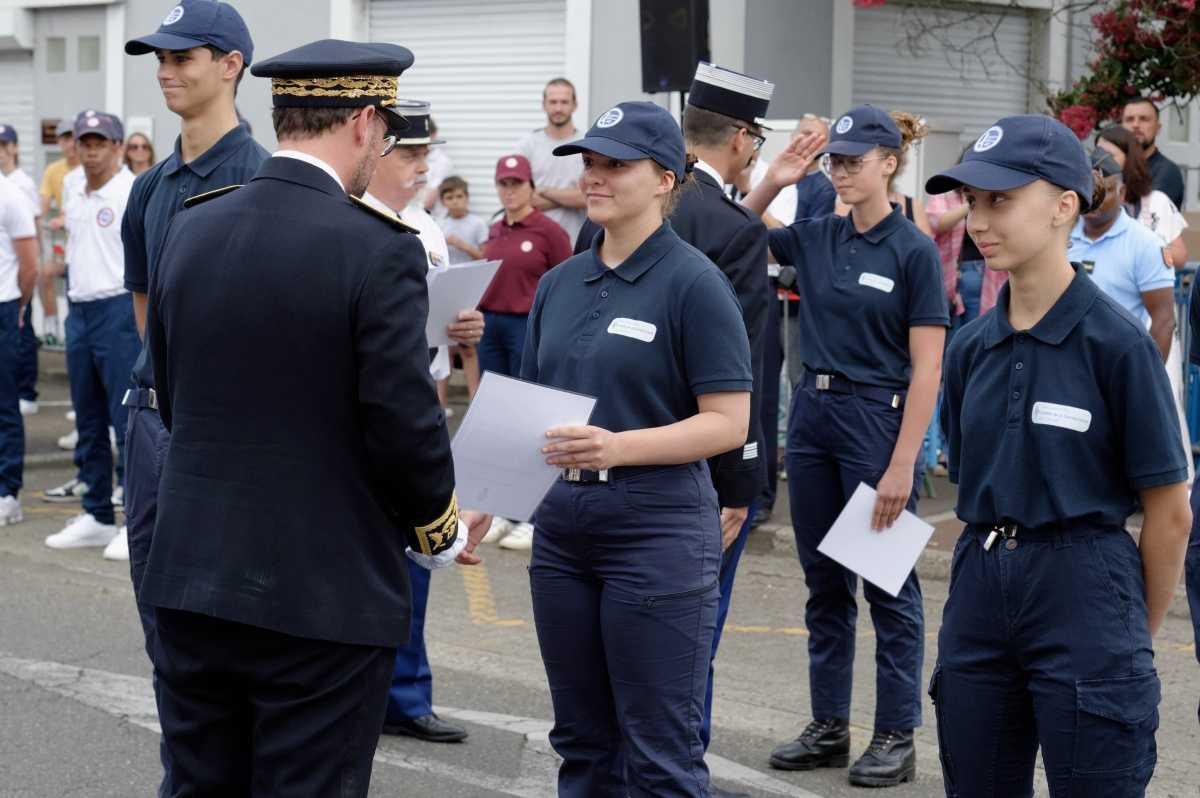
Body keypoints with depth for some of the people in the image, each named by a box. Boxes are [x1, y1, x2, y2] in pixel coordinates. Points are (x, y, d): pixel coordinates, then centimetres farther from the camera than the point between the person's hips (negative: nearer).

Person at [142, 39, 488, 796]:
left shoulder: (190, 229, 4)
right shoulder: (380, 249, -14)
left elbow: (172, 398, 12)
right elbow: (405, 427, -14)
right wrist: (442, 528, 4)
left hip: (191, 577, 6)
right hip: (324, 592, -5)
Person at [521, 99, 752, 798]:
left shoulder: (694, 283, -8)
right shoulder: (561, 283, 11)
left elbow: (729, 422, -13)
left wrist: (618, 447, -25)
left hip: (658, 528, -6)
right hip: (563, 525, 7)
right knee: (582, 742, 13)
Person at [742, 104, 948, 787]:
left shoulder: (914, 250, -10)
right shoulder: (814, 238, 6)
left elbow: (926, 370, -12)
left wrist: (902, 465, -18)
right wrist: (771, 185, 1)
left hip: (878, 416, -6)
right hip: (813, 410, 6)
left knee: (888, 584, 2)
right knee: (825, 581, 12)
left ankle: (897, 737, 11)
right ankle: (830, 728, 22)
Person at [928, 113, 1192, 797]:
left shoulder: (1116, 340, -10)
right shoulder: (972, 346, 7)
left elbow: (1170, 514, -6)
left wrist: (1136, 637, 3)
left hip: (1084, 594, -6)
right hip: (981, 593, 6)